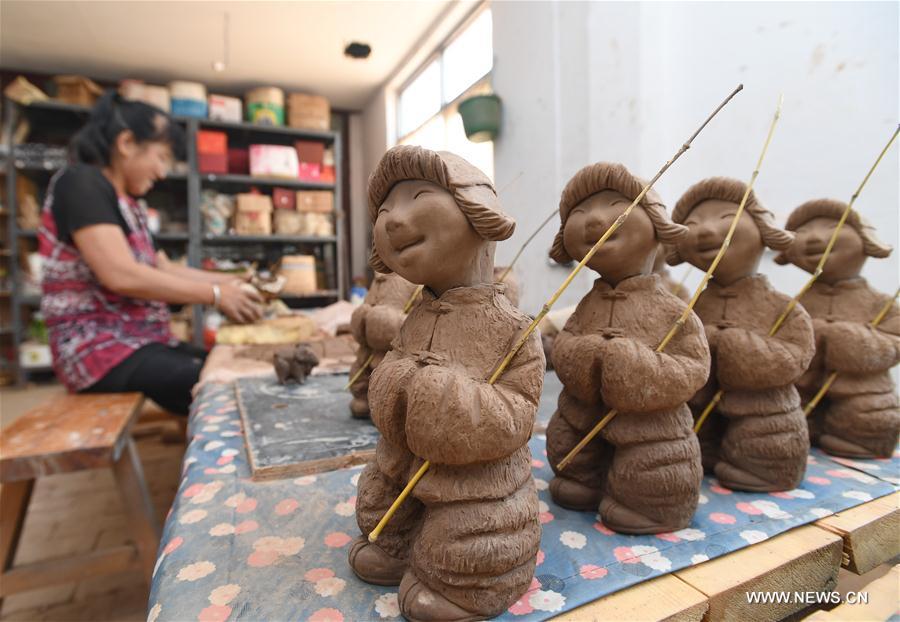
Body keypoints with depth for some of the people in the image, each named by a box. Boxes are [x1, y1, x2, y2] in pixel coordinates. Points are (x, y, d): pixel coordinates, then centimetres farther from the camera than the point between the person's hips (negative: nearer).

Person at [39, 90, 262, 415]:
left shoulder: (127, 203, 16)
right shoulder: (80, 183, -11)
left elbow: (159, 267, 18)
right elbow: (122, 275, -22)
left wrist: (229, 283, 8)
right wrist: (216, 295, -17)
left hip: (140, 341, 9)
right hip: (98, 348, -9)